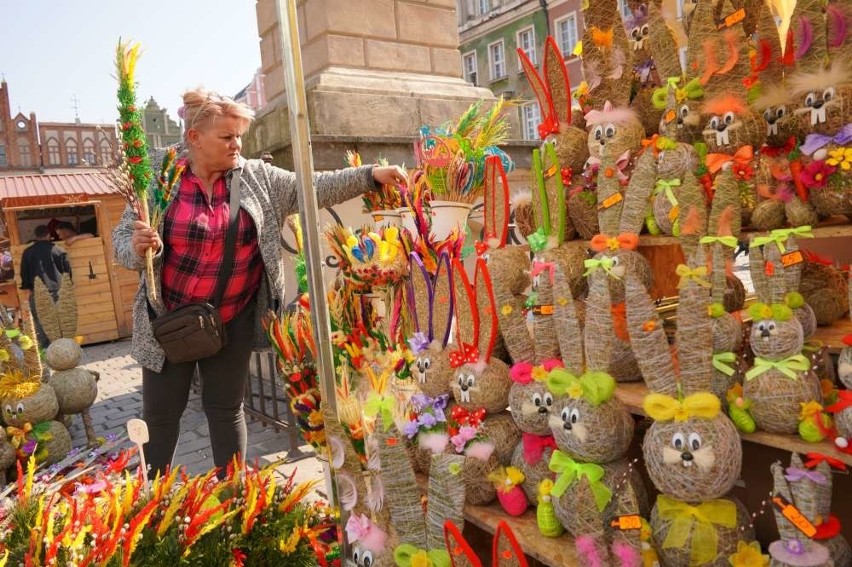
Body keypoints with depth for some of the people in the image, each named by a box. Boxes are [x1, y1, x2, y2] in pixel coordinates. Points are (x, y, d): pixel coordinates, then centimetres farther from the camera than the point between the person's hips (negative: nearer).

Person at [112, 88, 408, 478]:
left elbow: (312, 189, -7)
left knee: (226, 409, 14)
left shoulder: (257, 177, -3)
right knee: (161, 414, 11)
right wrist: (137, 249, -27)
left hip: (233, 319, 1)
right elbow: (122, 238, -3)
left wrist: (369, 176, -18)